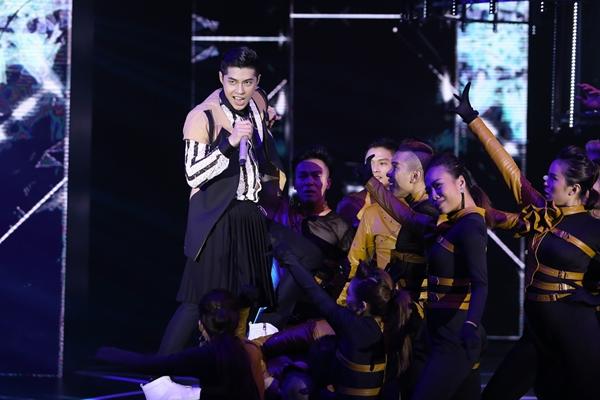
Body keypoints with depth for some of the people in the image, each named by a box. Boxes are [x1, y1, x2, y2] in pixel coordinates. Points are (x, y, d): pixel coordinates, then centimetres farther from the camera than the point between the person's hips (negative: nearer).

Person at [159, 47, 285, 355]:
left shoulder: (258, 104, 5)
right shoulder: (202, 117, -15)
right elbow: (193, 175, -23)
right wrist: (230, 142, -31)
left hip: (251, 216, 7)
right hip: (216, 220, -6)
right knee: (200, 301, -11)